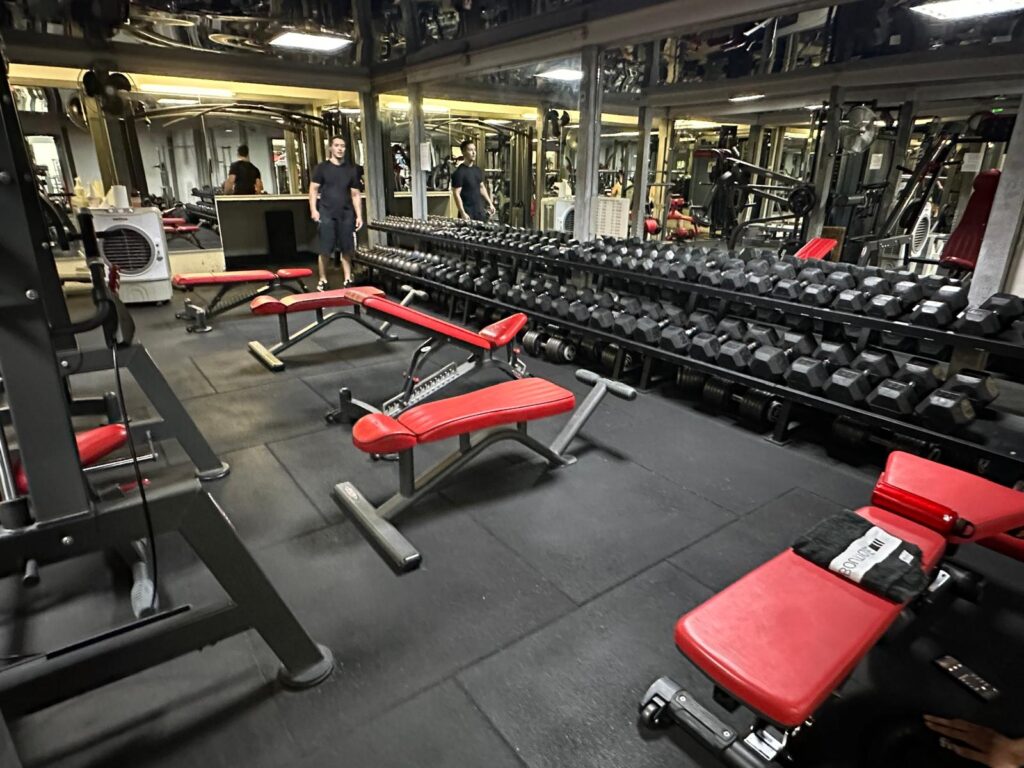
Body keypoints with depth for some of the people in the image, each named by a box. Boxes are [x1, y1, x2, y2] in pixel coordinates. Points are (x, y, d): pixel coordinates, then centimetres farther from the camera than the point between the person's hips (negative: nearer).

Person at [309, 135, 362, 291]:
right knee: (325, 250, -1)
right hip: (326, 214, -2)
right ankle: (323, 281, 11)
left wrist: (359, 215, 4)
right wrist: (313, 210, -10)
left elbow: (355, 194, 11)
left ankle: (348, 280, 12)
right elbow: (313, 189, 3)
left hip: (346, 215, 2)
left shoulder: (351, 170, 11)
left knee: (347, 250, 3)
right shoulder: (322, 168, 5)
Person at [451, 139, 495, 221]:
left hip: (480, 210, 7)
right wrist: (462, 213, -21)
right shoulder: (459, 172, -11)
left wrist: (490, 203, 17)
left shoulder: (477, 170, 11)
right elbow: (456, 194, -14)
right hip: (467, 211, -7)